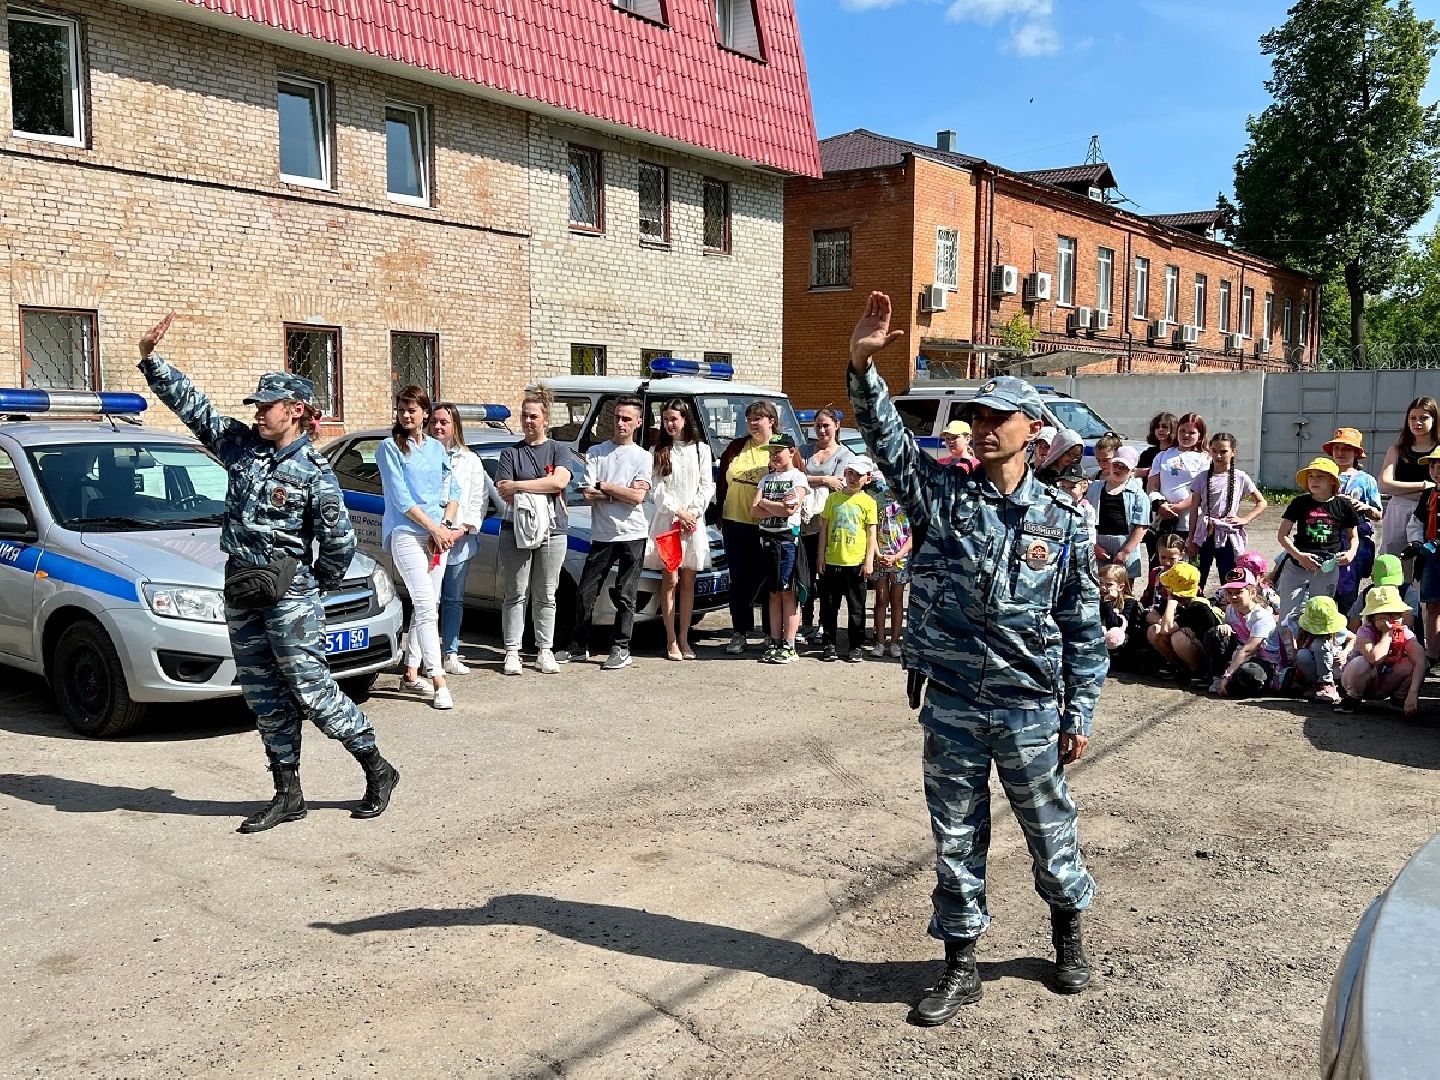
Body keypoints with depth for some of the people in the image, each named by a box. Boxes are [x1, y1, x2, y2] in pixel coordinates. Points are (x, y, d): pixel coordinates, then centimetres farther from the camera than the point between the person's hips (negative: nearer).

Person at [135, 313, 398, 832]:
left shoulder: (313, 472, -12)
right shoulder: (240, 444, 7)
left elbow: (339, 539, -12)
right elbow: (190, 403, 9)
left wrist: (318, 583, -1)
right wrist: (151, 359, 2)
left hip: (289, 593, -7)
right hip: (241, 588, 7)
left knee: (311, 690, -3)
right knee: (265, 697, 10)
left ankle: (377, 770, 12)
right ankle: (288, 795, 19)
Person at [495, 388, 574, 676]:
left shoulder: (558, 450, 7)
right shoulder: (511, 453, 8)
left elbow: (559, 481, -12)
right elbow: (505, 495, -2)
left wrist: (518, 485, -11)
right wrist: (543, 488, -10)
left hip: (552, 532, 0)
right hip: (516, 530, 0)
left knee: (545, 596, 7)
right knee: (516, 594, 2)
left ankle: (545, 651, 13)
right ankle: (512, 652, 6)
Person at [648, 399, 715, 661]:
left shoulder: (701, 449, 8)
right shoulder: (658, 452, 5)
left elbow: (707, 486, 4)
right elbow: (656, 488, -2)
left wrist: (694, 512, -9)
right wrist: (678, 512, -12)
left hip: (694, 522, 1)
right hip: (666, 521, -1)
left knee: (688, 582, 4)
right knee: (670, 581, -3)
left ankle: (684, 639, 9)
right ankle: (671, 641, 1)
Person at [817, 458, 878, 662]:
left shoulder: (868, 502, 0)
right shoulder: (833, 498, 6)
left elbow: (871, 534, 0)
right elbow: (824, 528, 8)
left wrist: (869, 561, -6)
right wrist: (821, 556, 3)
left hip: (856, 562, -2)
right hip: (831, 561, 2)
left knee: (856, 607, 6)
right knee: (829, 605, 7)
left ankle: (857, 645, 16)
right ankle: (829, 644, 18)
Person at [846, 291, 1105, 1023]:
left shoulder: (1063, 521, -2)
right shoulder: (942, 492, -1)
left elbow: (1083, 628, 1)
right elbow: (886, 437, -13)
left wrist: (1079, 716, 0)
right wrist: (862, 366, -28)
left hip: (1030, 709, -1)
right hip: (950, 706, 1)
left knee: (1050, 833, 15)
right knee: (955, 841, 11)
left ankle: (1068, 933, 43)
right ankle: (960, 967, 27)